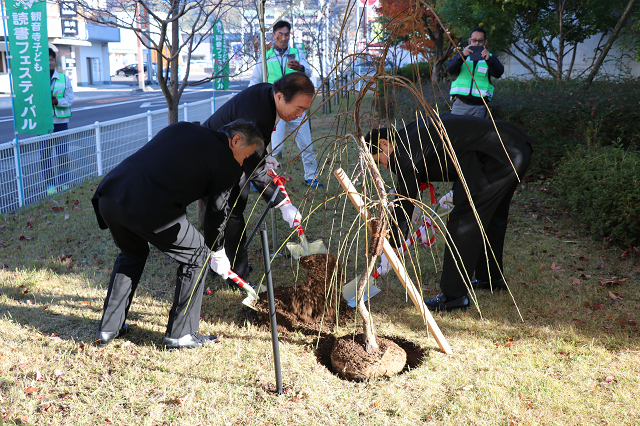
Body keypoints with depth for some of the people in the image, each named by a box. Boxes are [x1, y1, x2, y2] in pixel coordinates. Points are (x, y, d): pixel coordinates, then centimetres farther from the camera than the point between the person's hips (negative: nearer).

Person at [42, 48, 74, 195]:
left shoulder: (64, 79, 5)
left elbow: (70, 100, 0)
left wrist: (57, 101, -18)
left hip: (61, 121, 1)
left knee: (63, 154, 7)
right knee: (44, 155, 1)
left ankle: (64, 184, 19)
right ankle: (50, 185, 11)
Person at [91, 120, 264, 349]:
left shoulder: (182, 128, 24)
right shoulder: (228, 164, 6)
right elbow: (217, 212, 15)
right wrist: (219, 252, 32)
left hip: (108, 193, 7)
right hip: (149, 209, -7)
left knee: (132, 254, 32)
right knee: (196, 256, 15)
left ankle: (108, 328, 36)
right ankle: (180, 334, 21)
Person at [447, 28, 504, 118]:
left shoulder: (490, 58, 13)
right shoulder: (461, 56, 14)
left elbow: (498, 73, -7)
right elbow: (450, 69, -6)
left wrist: (489, 59, -26)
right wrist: (462, 56, -24)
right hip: (460, 103, 0)